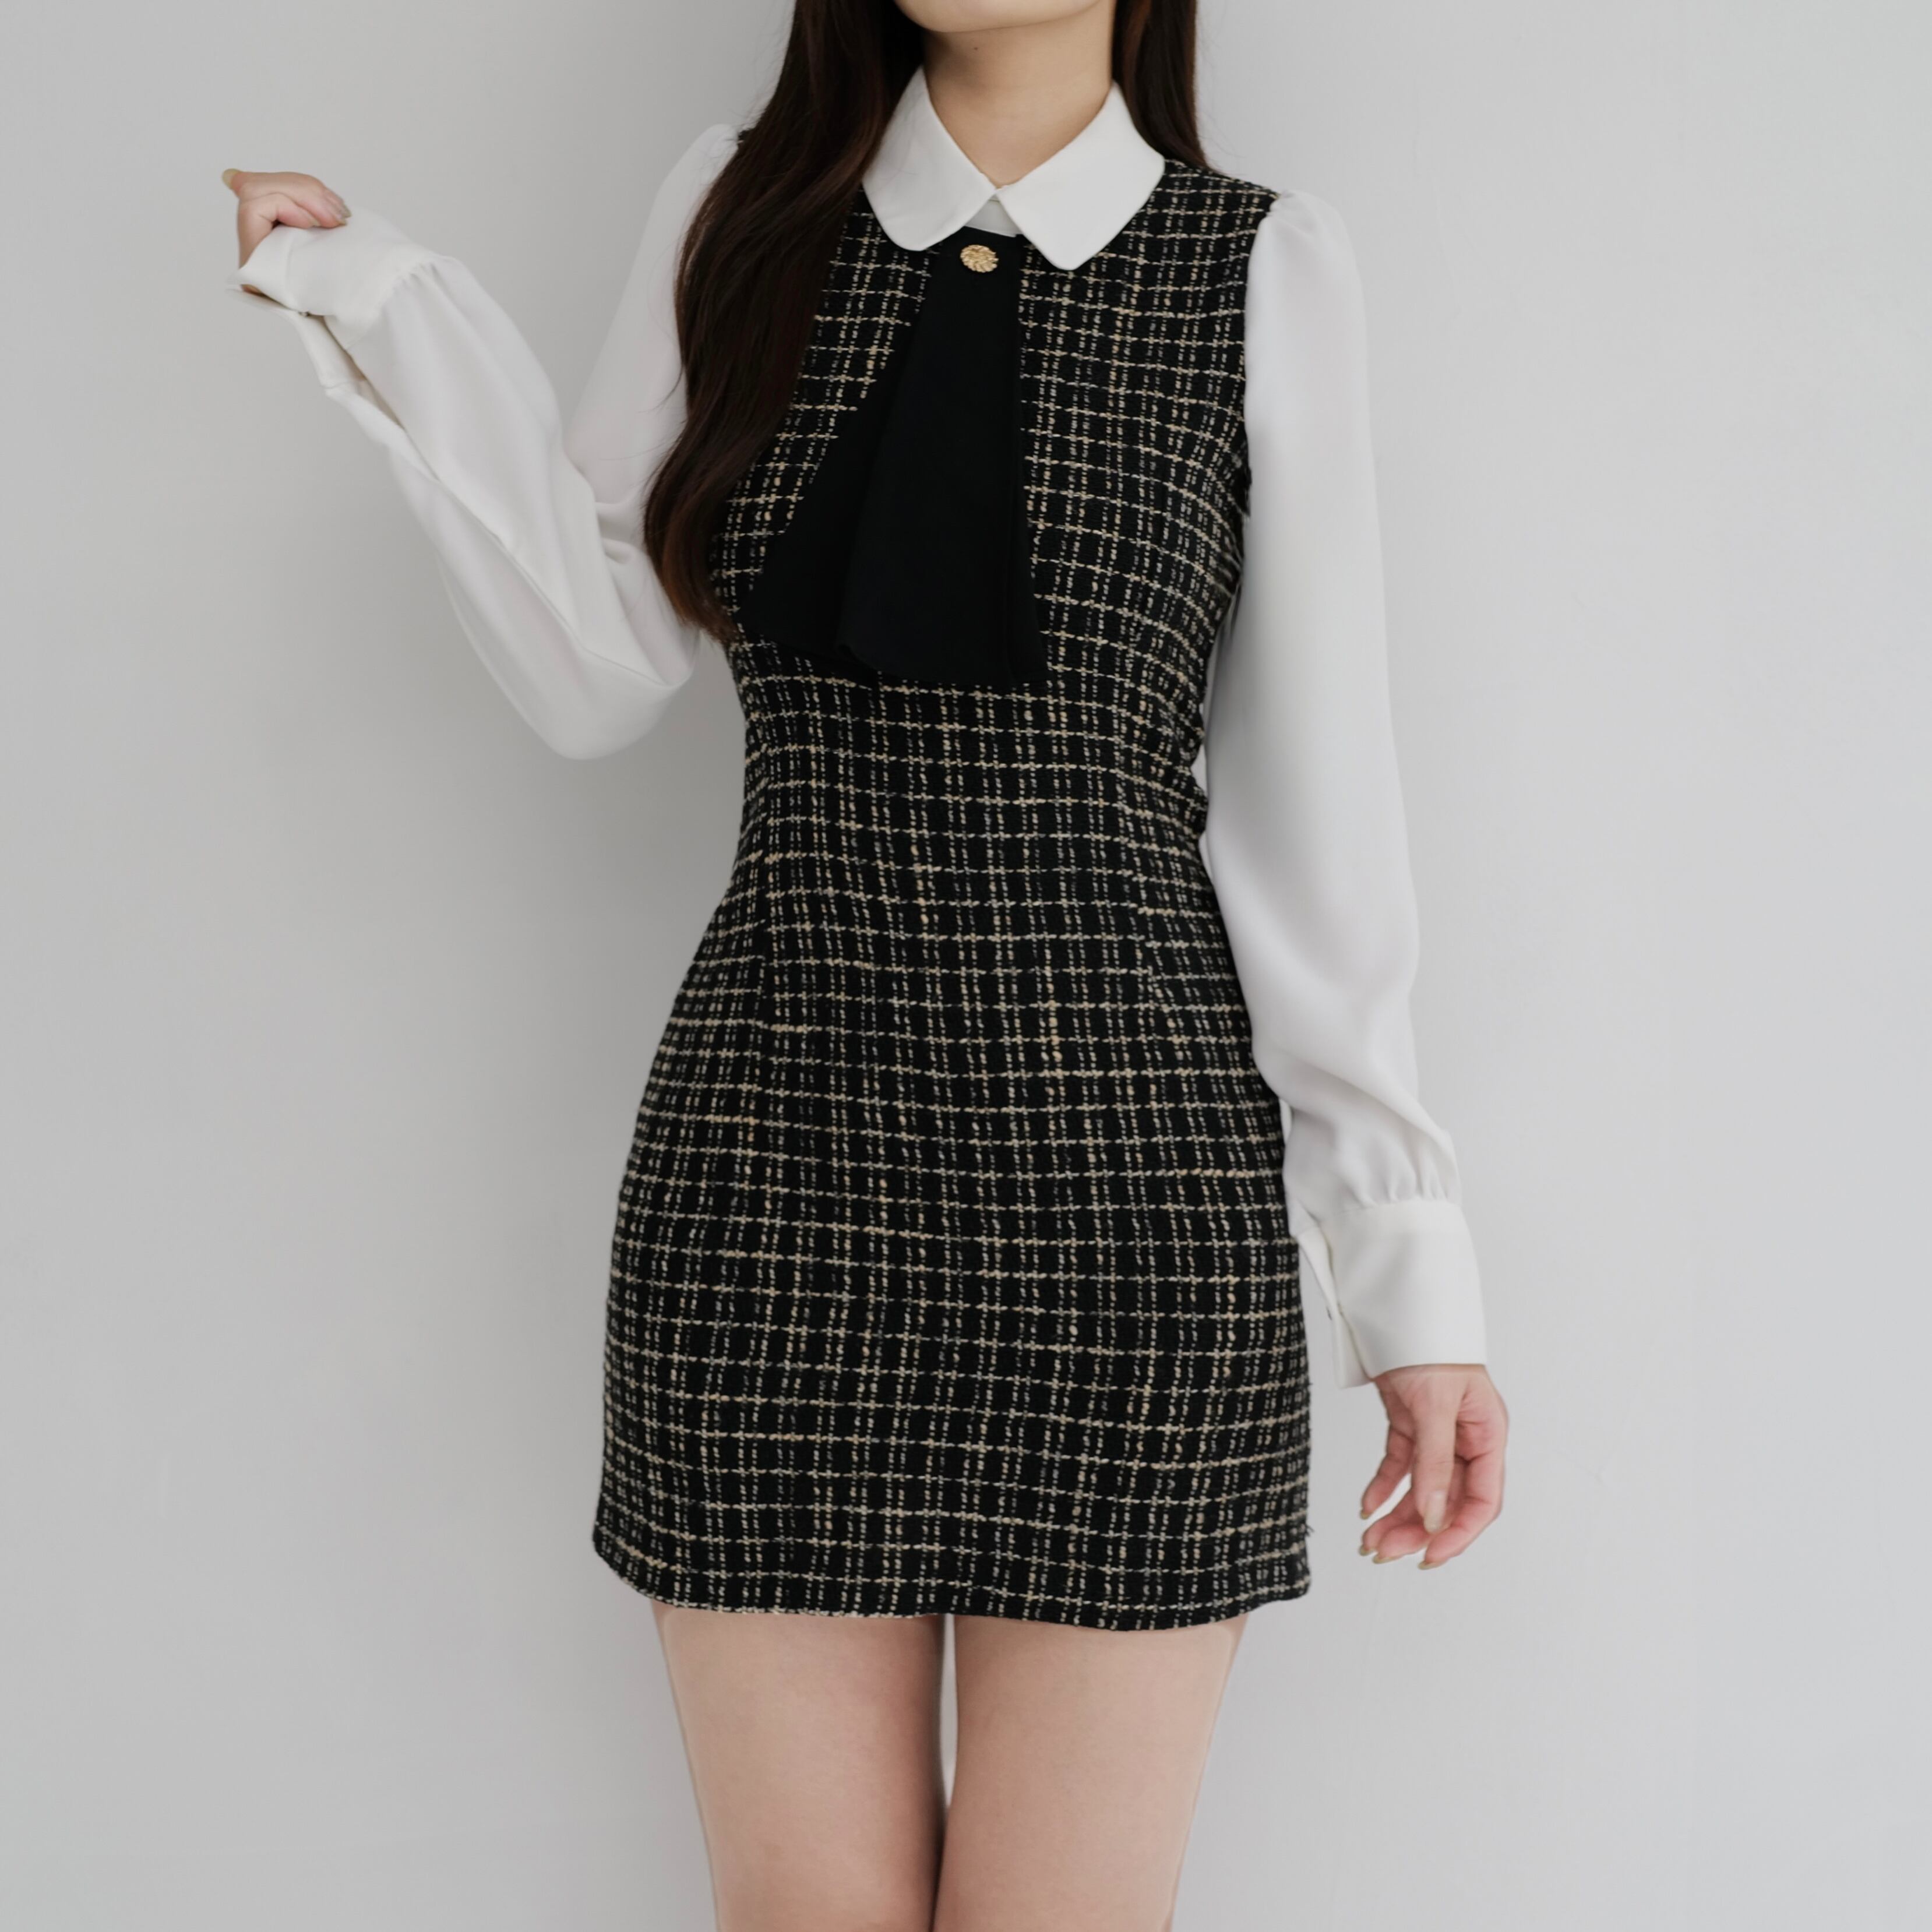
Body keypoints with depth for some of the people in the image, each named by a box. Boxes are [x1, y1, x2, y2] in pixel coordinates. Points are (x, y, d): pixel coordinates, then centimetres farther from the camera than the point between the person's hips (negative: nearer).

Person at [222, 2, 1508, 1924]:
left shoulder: (1267, 270, 1)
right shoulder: (740, 211, 8)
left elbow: (1312, 799, 1)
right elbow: (595, 672, 9)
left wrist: (1411, 1267, 0)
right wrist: (391, 319, 0)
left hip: (1137, 1184, -1)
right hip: (779, 1169, 2)